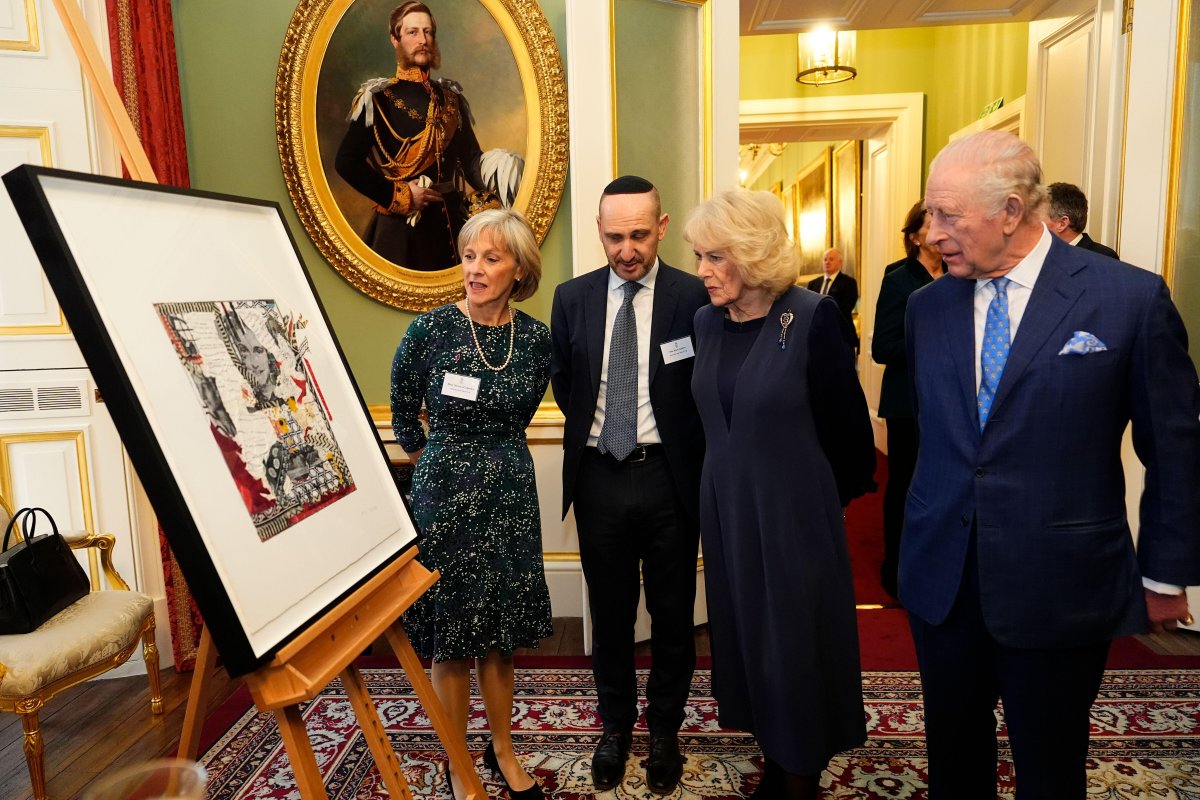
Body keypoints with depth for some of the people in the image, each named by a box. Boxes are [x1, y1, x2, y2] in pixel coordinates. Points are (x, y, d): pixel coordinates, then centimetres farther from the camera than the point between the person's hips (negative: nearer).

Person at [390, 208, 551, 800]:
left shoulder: (535, 338, -4)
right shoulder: (430, 329, -12)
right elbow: (403, 416, 3)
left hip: (510, 492, 3)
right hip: (444, 493, -2)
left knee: (500, 630, 15)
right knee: (450, 637, 9)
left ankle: (502, 749, 34)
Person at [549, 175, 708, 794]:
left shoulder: (695, 296, -8)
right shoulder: (572, 297, 1)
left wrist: (681, 448, -4)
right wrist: (595, 430, 7)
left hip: (669, 477, -2)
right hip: (598, 476, 2)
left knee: (672, 611, 13)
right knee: (609, 610, 17)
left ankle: (664, 731, 36)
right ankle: (616, 724, 39)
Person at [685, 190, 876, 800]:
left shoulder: (811, 318, -16)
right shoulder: (706, 322, 2)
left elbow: (846, 424, -9)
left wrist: (836, 496, 2)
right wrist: (731, 480, 14)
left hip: (794, 512, -5)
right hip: (726, 509, 6)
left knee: (796, 644, 9)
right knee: (746, 635, 17)